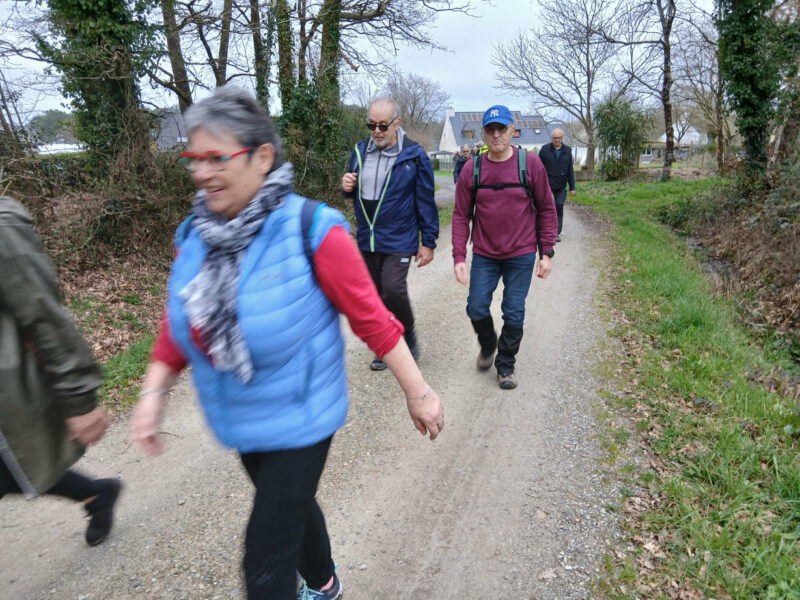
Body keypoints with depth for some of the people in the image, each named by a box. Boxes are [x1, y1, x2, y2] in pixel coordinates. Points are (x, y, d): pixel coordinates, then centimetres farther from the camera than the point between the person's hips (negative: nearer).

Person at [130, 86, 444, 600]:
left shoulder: (310, 231, -21)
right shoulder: (195, 235, -3)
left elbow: (371, 317, -17)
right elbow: (177, 325, 7)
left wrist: (417, 392, -12)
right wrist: (153, 393, -1)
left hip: (299, 419, -6)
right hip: (239, 419, 7)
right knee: (292, 506, 29)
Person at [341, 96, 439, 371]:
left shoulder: (414, 155, -7)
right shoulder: (360, 151, 6)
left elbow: (425, 202, -4)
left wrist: (428, 242, -4)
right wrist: (347, 186, -6)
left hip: (399, 240, -5)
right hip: (367, 239, 5)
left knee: (393, 289, -18)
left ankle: (409, 335, 11)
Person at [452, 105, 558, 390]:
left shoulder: (530, 163, -7)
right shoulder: (472, 168, -4)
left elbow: (546, 209, -1)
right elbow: (461, 216, 0)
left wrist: (546, 252, -3)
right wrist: (459, 257, -7)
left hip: (521, 255, -1)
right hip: (484, 254, 2)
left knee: (514, 314, 5)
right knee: (476, 308, 4)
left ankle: (505, 366, 25)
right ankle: (487, 345, 36)